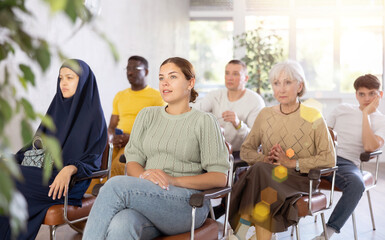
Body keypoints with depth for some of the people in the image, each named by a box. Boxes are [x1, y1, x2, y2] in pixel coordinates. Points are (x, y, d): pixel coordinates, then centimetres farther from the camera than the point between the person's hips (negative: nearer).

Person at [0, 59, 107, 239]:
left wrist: (70, 169, -29)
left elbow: (93, 159, -10)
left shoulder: (93, 115, -4)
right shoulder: (57, 108, 17)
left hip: (70, 180, -6)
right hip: (43, 171, 6)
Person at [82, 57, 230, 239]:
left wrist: (174, 180, -15)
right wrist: (144, 175, -12)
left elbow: (220, 177, -1)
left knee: (117, 185, -30)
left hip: (187, 202, -3)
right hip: (147, 199, 3)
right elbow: (132, 163, 13)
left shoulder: (204, 121, 6)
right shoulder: (147, 115, 20)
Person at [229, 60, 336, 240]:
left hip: (299, 181, -3)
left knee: (261, 172, -33)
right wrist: (263, 158, -8)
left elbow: (329, 159, -5)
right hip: (265, 177, 3)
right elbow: (246, 150, 14)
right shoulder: (265, 115, 11)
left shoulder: (313, 117, 0)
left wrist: (293, 163, -14)